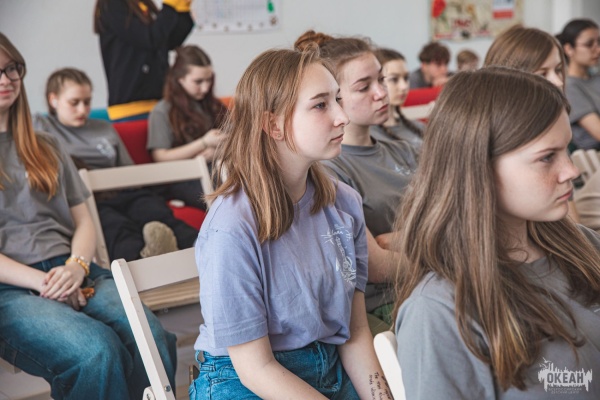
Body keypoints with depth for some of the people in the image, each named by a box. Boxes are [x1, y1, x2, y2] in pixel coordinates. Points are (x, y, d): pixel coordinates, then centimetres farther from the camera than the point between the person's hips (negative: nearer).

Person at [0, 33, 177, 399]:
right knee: (98, 352, -34)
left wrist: (76, 266, -5)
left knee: (153, 341, -28)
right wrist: (42, 282, -14)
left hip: (72, 273, 4)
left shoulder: (46, 149, 23)